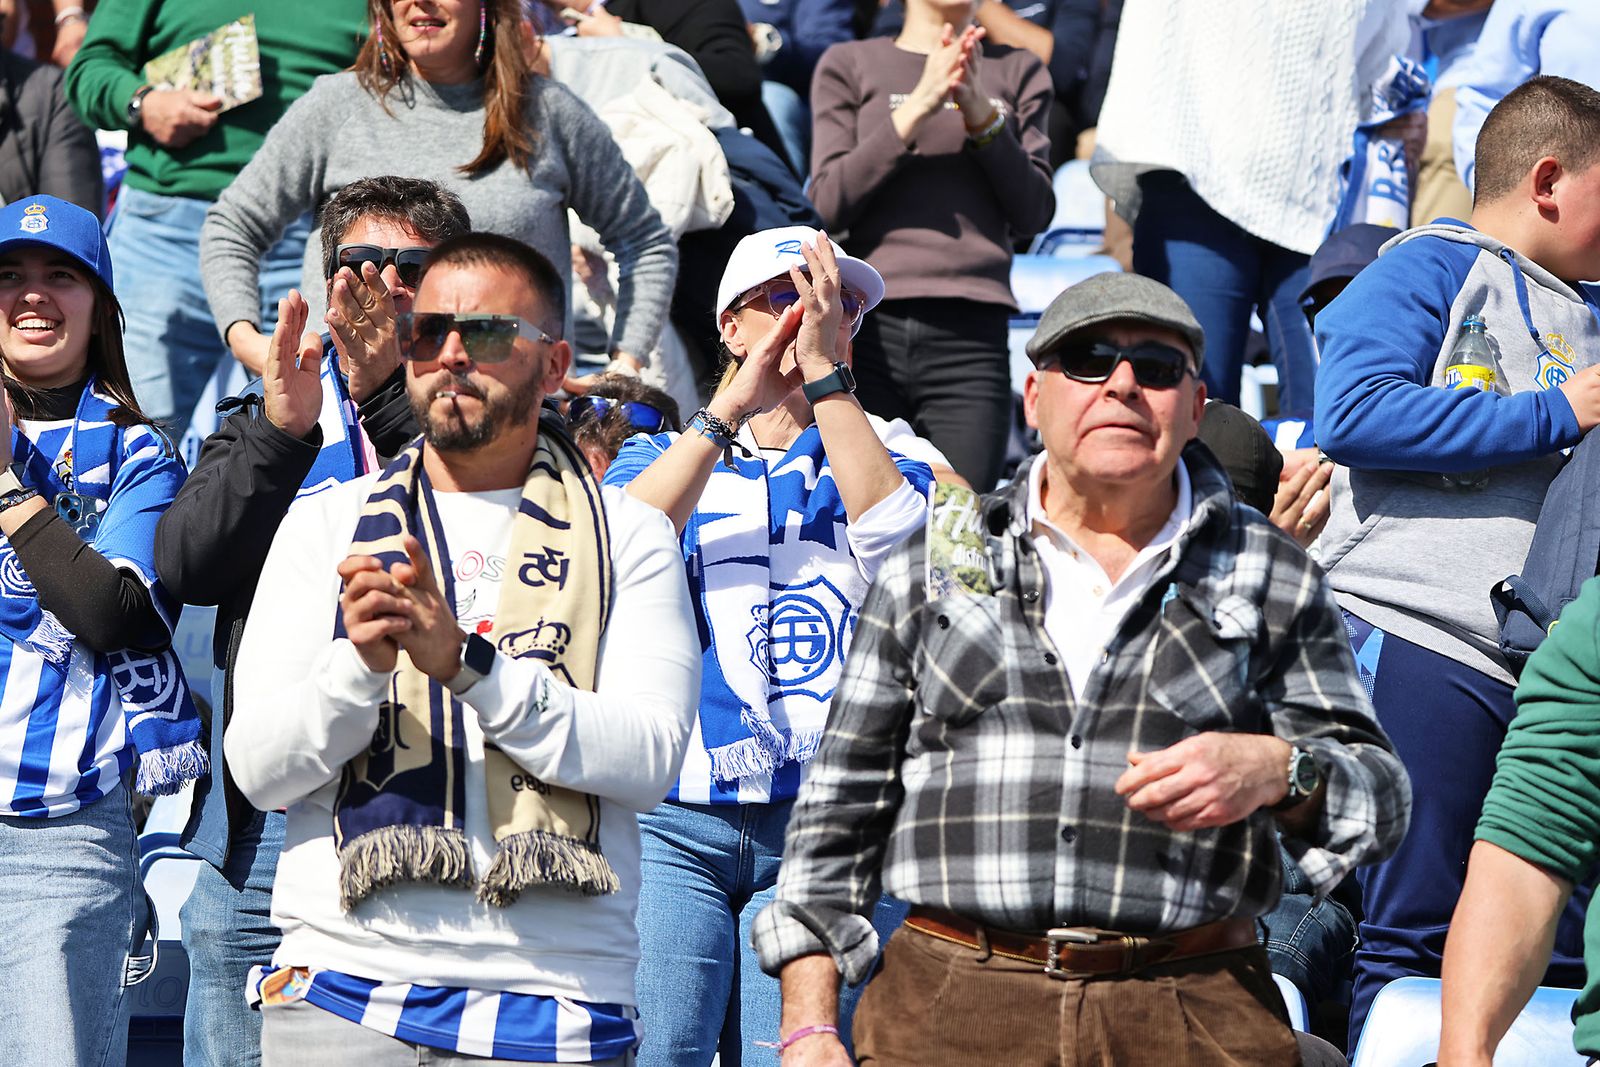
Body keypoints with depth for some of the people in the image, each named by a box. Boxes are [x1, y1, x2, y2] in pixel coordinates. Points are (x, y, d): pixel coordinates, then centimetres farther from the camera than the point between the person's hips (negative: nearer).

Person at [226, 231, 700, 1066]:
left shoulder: (629, 537, 7)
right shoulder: (325, 526, 11)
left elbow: (647, 758, -7)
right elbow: (257, 768, 2)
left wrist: (468, 663, -17)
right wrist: (360, 664, -16)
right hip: (343, 986, 1)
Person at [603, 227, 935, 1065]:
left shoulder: (886, 470, 16)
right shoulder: (663, 457, 17)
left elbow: (895, 537, -8)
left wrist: (824, 369, -9)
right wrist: (731, 408, -9)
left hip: (826, 832, 0)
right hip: (671, 826, 0)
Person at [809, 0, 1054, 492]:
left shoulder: (1018, 72, 17)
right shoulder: (848, 64, 13)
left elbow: (1033, 214, 8)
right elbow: (830, 202, 1)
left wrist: (980, 113, -4)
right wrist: (918, 107, -7)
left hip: (971, 335, 1)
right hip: (869, 325, -1)